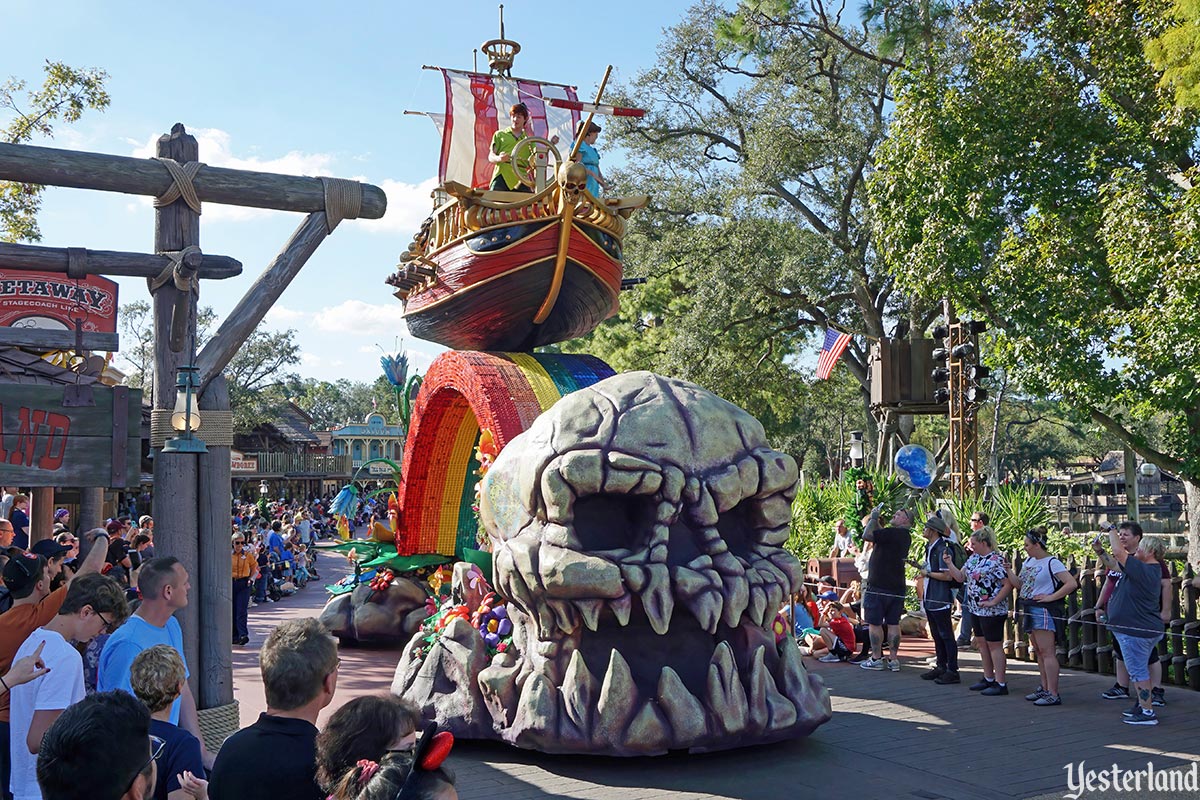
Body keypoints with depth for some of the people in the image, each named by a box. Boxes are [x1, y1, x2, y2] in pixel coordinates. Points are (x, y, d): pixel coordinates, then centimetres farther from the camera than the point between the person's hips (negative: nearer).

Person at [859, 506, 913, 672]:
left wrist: (874, 517, -11)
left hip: (879, 586, -8)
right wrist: (874, 519, 12)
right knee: (893, 623, 10)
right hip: (897, 587, 8)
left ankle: (876, 659, 5)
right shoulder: (904, 536, 13)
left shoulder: (893, 533, -17)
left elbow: (867, 536, -22)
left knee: (874, 623, 1)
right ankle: (893, 659, 12)